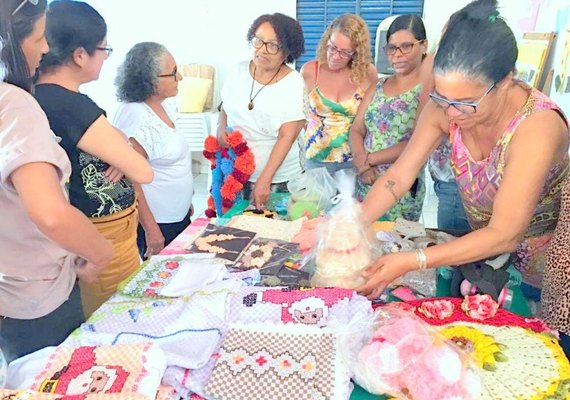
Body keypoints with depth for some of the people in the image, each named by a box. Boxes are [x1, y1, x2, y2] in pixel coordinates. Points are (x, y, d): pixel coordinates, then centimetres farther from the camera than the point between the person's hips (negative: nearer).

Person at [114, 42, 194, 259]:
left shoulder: (164, 106, 4)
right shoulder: (136, 117, -23)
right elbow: (130, 181, -23)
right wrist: (151, 230, -20)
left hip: (179, 215, 9)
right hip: (156, 224, -9)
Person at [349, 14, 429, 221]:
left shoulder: (428, 88, -8)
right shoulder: (377, 87, 11)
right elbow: (356, 131, 6)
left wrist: (369, 159, -12)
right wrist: (361, 161, -12)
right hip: (365, 183, 5)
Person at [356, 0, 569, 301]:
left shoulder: (537, 126, -34)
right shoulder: (443, 107, -21)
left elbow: (504, 236, -34)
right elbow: (398, 176, -18)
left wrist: (411, 262, -41)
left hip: (534, 255, -4)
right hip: (480, 241, 4)